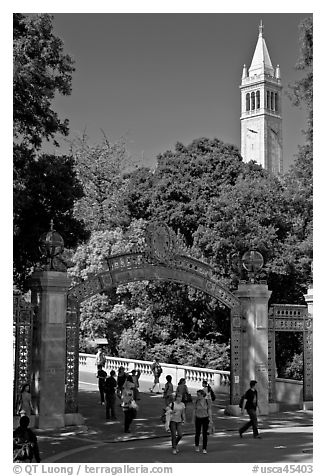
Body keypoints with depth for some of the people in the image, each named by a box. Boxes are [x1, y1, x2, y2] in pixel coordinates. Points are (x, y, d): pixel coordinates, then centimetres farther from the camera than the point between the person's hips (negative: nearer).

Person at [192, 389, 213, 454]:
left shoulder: (207, 401, -8)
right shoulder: (196, 401, -6)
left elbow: (209, 410, -3)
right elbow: (194, 411, 1)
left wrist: (211, 419, -5)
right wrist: (193, 420, 3)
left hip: (205, 419, -1)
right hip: (198, 419, 1)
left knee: (205, 434, -2)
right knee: (197, 433, 10)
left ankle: (204, 449, 6)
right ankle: (196, 446, 34)